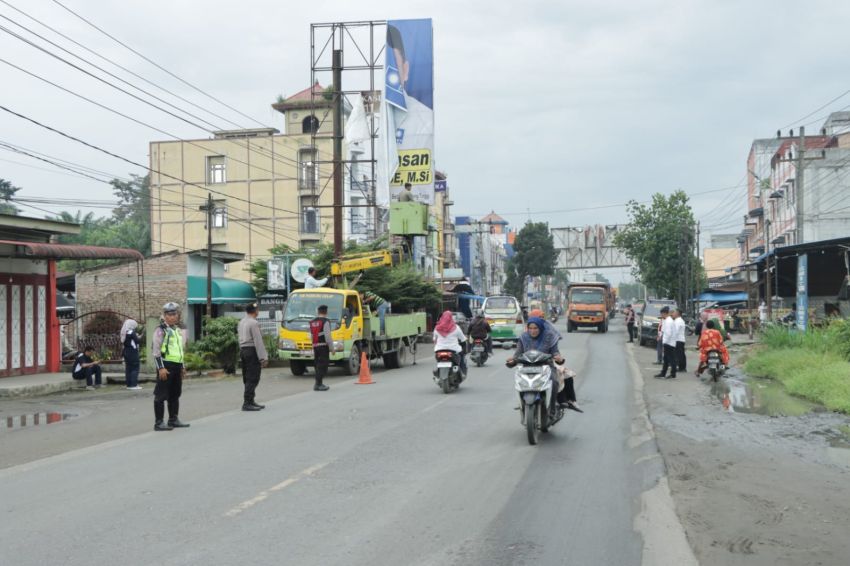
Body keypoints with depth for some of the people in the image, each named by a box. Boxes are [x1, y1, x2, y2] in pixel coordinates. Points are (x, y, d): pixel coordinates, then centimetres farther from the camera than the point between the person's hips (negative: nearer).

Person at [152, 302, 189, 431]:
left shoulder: (178, 330, 17)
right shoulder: (161, 330, -8)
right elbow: (156, 349, -14)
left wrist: (182, 367, 23)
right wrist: (161, 367, -19)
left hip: (177, 365, 8)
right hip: (166, 365, -8)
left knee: (175, 394, 14)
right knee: (161, 395, -4)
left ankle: (173, 419, 24)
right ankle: (158, 422, -1)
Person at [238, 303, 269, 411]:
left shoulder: (241, 322, 14)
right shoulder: (254, 323, -14)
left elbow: (241, 338, 14)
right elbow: (258, 341, -18)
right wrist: (263, 357, -18)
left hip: (243, 350, 9)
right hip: (252, 351, -9)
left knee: (248, 378, 13)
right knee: (253, 379, -7)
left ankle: (250, 401, 18)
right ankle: (247, 403, -10)